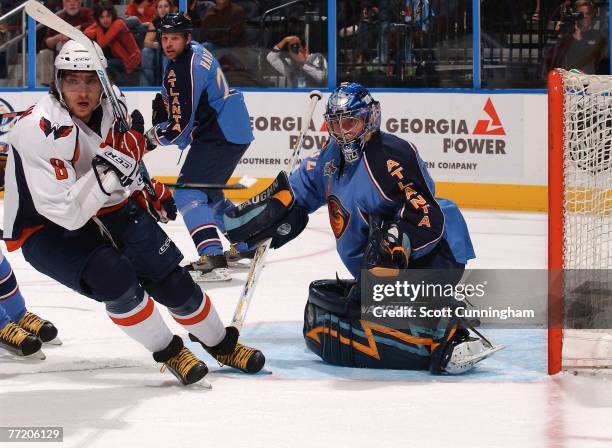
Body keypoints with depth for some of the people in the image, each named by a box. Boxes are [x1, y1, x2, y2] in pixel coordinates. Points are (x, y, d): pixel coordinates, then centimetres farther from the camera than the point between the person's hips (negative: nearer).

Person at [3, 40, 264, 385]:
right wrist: (103, 177, -45)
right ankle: (169, 352, -7)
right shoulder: (41, 131, -31)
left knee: (170, 278, 3)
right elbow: (64, 213, -35)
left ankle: (222, 343, 29)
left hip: (107, 209, 6)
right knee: (113, 275, -29)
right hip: (44, 228, -6)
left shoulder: (114, 104, -9)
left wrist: (149, 191, 13)